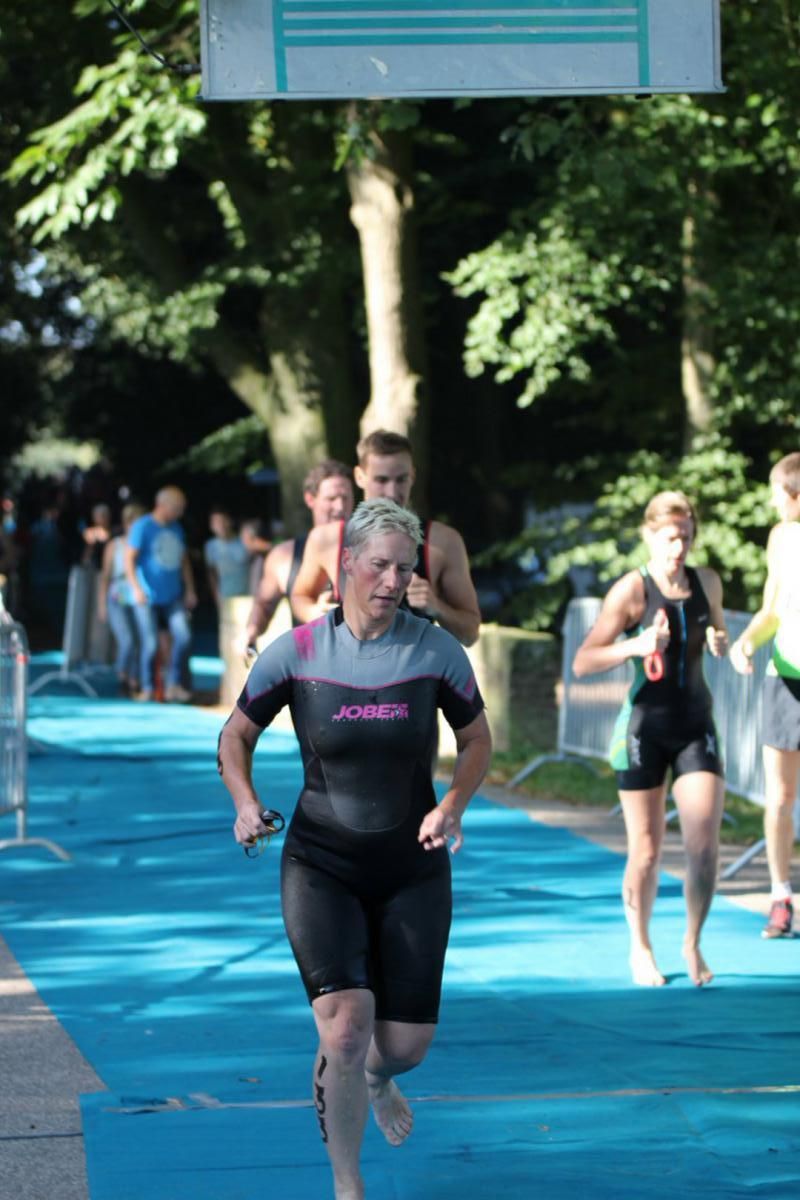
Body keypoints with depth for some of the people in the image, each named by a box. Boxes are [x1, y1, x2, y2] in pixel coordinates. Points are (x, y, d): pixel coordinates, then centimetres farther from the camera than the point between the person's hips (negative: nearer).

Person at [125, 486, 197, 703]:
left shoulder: (176, 528, 14)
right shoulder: (142, 527, -6)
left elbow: (184, 560, 21)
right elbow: (129, 559, -10)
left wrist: (190, 590, 16)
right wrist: (136, 588, -19)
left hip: (172, 596, 5)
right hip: (148, 597, -5)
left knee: (183, 636, -7)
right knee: (150, 643, -5)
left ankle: (173, 685, 3)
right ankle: (147, 688, 9)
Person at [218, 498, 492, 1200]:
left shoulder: (437, 652, -6)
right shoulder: (296, 653, -7)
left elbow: (477, 739, 9)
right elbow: (236, 736, 7)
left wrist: (452, 807, -9)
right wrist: (246, 804, -12)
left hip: (413, 867, 2)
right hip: (321, 866, -2)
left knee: (406, 1045, 2)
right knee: (346, 1028, -20)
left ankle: (376, 1079, 43)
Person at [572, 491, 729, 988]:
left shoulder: (708, 583, 4)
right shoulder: (631, 590, -9)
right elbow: (583, 663, -10)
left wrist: (720, 644, -2)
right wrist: (635, 646, -26)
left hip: (696, 726, 3)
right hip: (645, 727, -3)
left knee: (705, 842, -9)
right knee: (646, 850, 3)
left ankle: (693, 943, 9)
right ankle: (641, 949, 22)